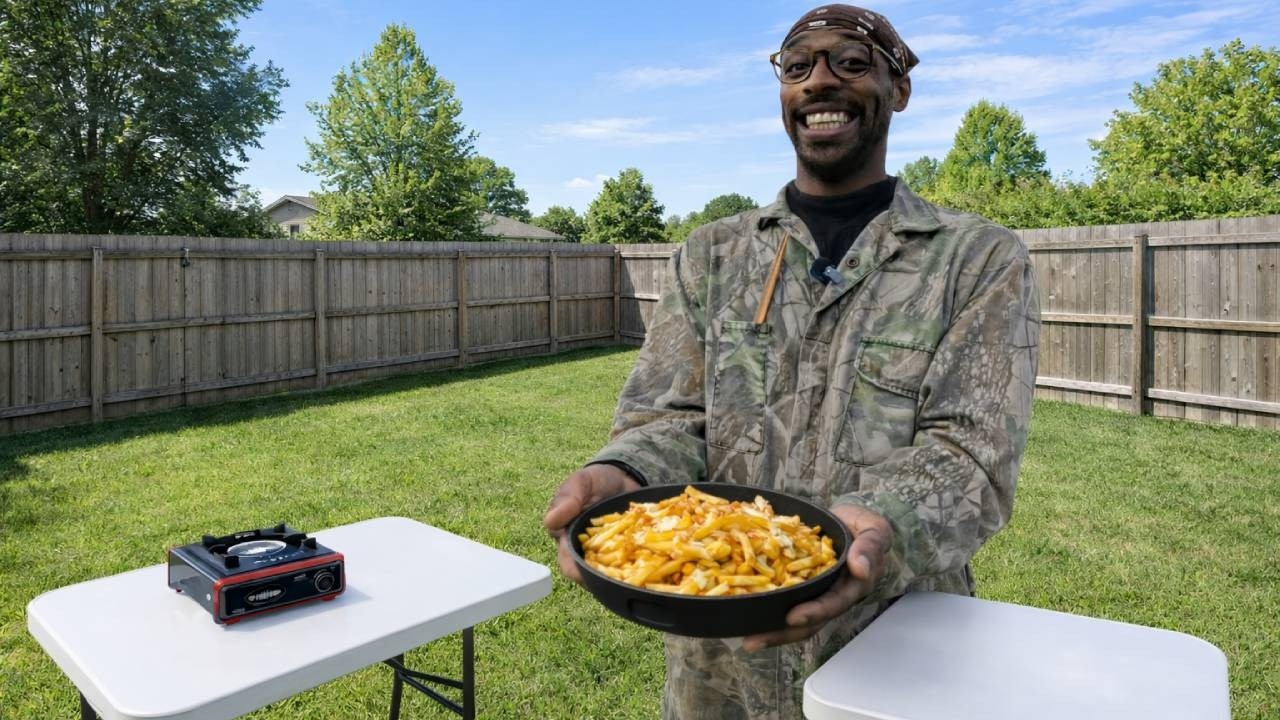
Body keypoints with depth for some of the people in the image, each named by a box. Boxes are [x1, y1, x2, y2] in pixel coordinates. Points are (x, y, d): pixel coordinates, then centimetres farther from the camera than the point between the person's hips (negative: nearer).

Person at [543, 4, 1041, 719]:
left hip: (897, 660, -1)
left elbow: (973, 454, -13)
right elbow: (670, 419, -4)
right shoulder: (710, 255, 3)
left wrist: (881, 530, -34)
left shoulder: (984, 260, -4)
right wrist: (623, 476, -26)